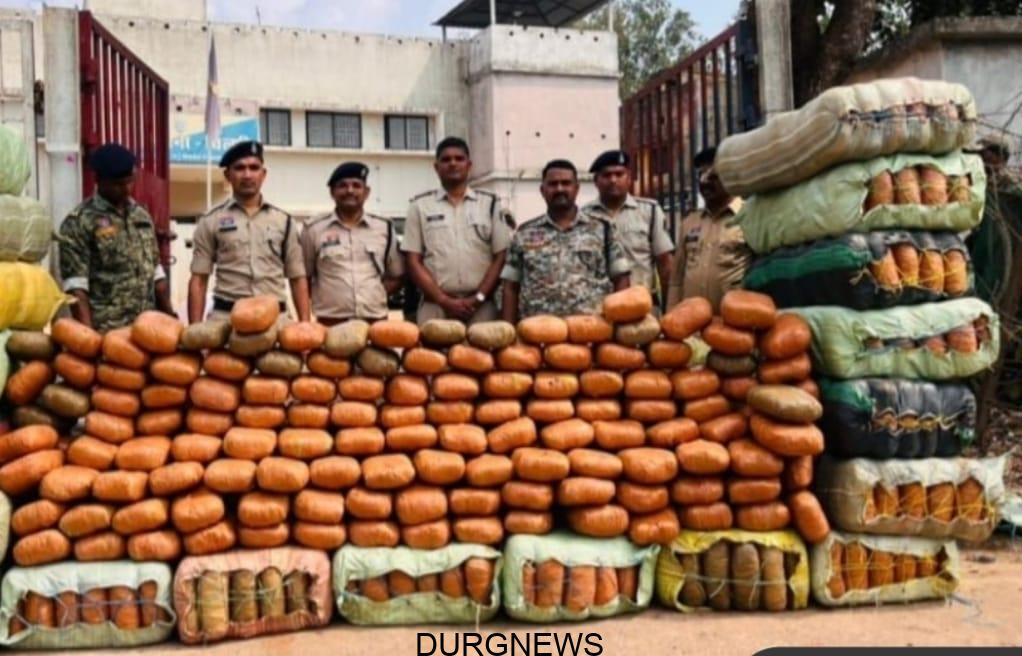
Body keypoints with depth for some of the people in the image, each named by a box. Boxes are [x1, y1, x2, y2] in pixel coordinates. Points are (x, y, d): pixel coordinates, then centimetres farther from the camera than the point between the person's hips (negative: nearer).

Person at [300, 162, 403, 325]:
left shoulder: (384, 229, 11)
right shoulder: (314, 230, 5)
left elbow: (396, 276, 18)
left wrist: (375, 295, 3)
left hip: (375, 321, 2)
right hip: (330, 322, -2)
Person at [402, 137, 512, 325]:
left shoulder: (490, 204, 10)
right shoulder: (420, 206, 9)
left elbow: (501, 257, 6)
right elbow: (413, 262, 4)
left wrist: (478, 298, -6)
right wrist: (444, 300, -7)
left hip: (481, 308, 1)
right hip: (435, 308, 0)